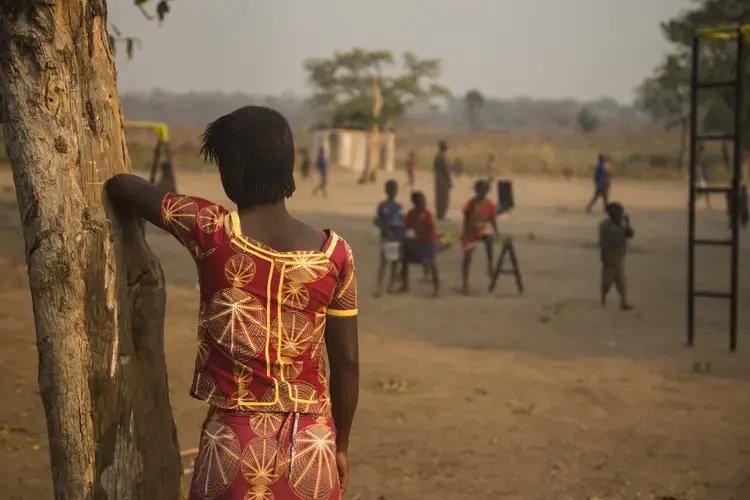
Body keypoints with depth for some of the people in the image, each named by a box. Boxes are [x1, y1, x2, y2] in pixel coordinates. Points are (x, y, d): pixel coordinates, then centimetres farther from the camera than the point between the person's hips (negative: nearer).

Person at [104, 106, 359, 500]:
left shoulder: (211, 230, -8)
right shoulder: (333, 252, -3)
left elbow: (120, 186, 7)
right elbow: (346, 363, 2)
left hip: (235, 443, -2)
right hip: (311, 446, 2)